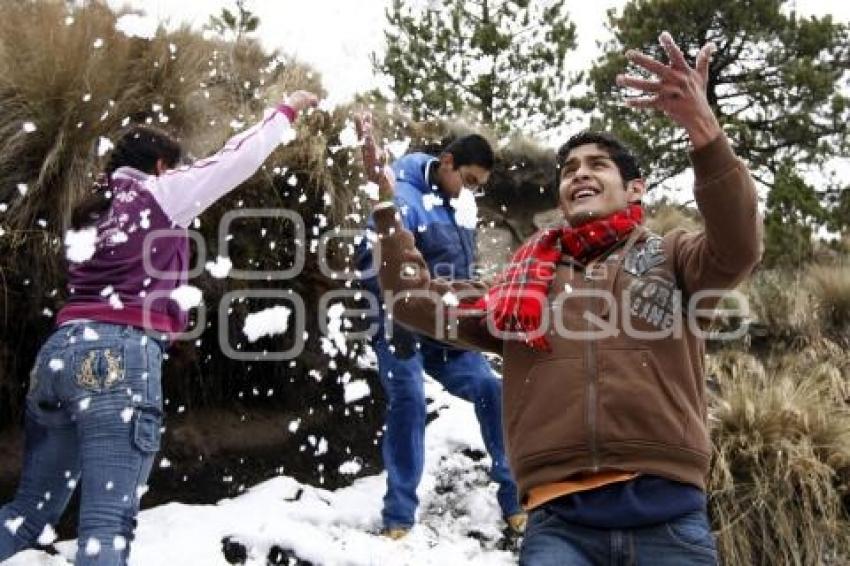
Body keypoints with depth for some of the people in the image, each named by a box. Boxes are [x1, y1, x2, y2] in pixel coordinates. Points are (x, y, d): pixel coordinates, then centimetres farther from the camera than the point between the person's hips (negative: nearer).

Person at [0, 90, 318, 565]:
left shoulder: (99, 208, 26)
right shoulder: (159, 192, 8)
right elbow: (238, 159, 10)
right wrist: (288, 111, 22)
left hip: (63, 349, 8)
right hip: (118, 355, -7)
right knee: (108, 525, -13)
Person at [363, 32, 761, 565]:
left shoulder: (670, 257, 14)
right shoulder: (527, 280, 23)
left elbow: (738, 247, -7)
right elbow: (420, 302, 20)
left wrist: (703, 128, -21)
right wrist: (386, 207, 13)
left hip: (667, 515, -1)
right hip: (560, 520, 2)